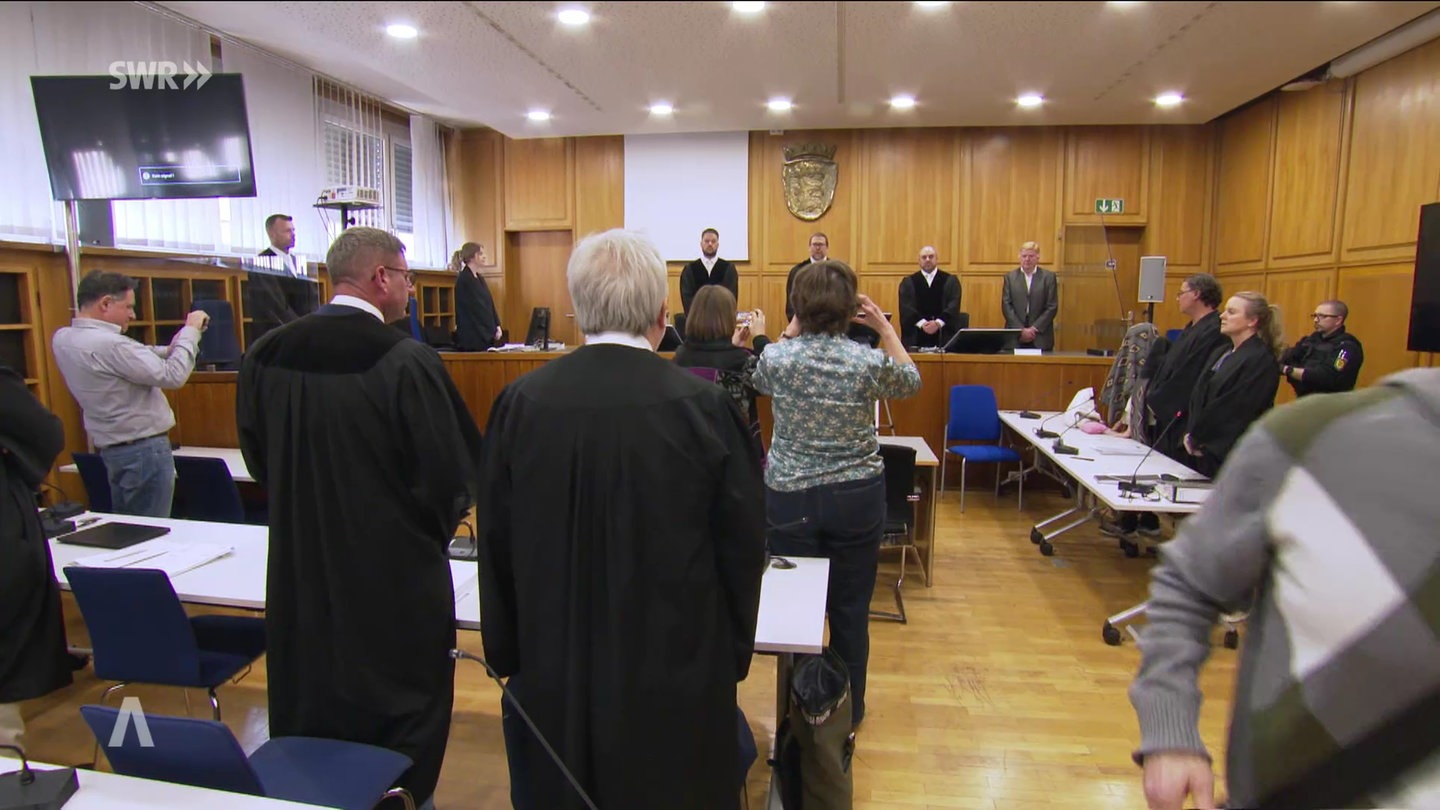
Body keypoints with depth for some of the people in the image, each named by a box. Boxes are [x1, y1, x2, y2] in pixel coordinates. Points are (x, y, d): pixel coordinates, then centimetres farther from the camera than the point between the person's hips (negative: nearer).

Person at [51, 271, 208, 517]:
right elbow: (173, 376, -21)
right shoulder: (109, 345, -24)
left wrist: (169, 349, -2)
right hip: (144, 449, -9)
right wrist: (191, 331, -10)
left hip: (112, 448, 9)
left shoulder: (63, 338, 4)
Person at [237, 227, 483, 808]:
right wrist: (432, 533, 2)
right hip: (396, 573, -5)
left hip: (300, 571, 6)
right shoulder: (406, 361, -21)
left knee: (312, 714, 23)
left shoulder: (264, 357, -3)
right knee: (404, 722, 14)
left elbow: (258, 460, 8)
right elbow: (453, 476, -18)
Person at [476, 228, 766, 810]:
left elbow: (496, 544, 0)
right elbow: (742, 543, -7)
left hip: (552, 669, 2)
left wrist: (507, 654, 13)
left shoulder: (521, 402, -10)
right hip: (675, 670, -2)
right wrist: (732, 653, 8)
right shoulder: (703, 406, -16)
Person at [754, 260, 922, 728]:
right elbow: (911, 383, 10)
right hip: (857, 498, 0)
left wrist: (791, 333, 17)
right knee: (850, 609, 13)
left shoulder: (776, 357, -10)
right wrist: (885, 328, 11)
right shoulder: (869, 361, -12)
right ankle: (848, 707, 30)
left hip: (789, 498, 1)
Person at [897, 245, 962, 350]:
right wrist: (922, 323, -18)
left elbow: (953, 306, -1)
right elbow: (906, 308, -1)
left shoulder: (950, 281, 11)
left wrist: (938, 323, -18)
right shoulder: (908, 282, 11)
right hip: (916, 337, 0)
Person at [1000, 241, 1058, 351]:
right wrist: (1021, 329, -9)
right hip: (1015, 337, 1)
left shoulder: (1048, 277, 5)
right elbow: (1006, 306, 0)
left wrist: (1034, 328, -10)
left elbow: (1052, 307, -1)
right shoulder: (1010, 276, 7)